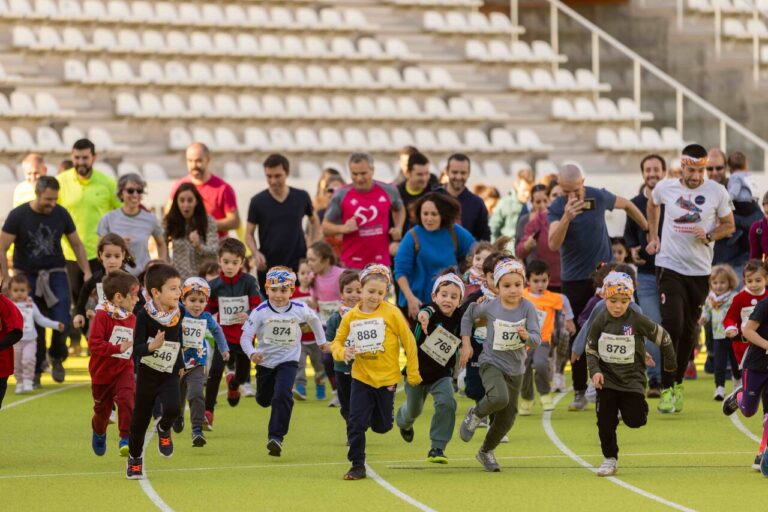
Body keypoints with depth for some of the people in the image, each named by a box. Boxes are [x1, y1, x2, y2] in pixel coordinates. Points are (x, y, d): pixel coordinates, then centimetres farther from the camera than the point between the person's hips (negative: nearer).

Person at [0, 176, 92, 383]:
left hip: (56, 274, 2)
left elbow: (76, 244, 11)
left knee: (61, 322, -9)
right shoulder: (18, 216, -9)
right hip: (27, 276, -1)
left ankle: (57, 357, 19)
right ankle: (35, 370, 11)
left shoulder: (61, 214, -1)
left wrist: (87, 272, 3)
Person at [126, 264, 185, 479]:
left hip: (169, 374, 2)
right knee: (140, 419, 8)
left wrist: (180, 364, 18)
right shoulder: (145, 316, -19)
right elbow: (137, 350, -20)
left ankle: (164, 429, 12)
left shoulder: (179, 312, -6)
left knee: (172, 408, -24)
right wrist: (152, 347, -39)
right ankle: (135, 459, 31)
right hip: (147, 374, -2)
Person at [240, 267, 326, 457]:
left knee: (282, 396, -22)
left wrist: (321, 340, 23)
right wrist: (251, 353, -37)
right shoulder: (260, 312, -17)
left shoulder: (299, 310, -11)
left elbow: (314, 319, 12)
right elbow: (246, 336, -18)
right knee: (264, 399, 18)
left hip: (288, 361, -1)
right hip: (265, 361, 1)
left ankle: (276, 437, -19)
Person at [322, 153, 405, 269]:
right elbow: (326, 227, 3)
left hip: (381, 263, 2)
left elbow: (399, 209, 25)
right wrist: (343, 228, -17)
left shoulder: (388, 191, 3)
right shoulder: (341, 195, -4)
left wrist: (398, 228, 7)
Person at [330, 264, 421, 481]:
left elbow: (409, 341, -3)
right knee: (356, 422, -8)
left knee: (381, 426, 10)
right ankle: (357, 465, 2)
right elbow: (337, 342, 6)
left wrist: (412, 373, -2)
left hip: (387, 377, -1)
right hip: (361, 377, 1)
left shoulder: (391, 313, -9)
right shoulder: (350, 317, -3)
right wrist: (342, 352, -19)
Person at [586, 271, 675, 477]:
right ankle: (610, 459, 12)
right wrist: (595, 371, -13)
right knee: (605, 420, -3)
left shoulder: (638, 321, -13)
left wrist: (669, 363, 11)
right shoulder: (600, 323, -6)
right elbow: (591, 350, 4)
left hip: (632, 378, -2)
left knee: (634, 420, -10)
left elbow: (662, 337, 0)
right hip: (607, 379, 2)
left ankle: (640, 406, 26)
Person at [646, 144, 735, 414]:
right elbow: (652, 204, 21)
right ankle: (667, 389, -9)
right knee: (672, 324, -14)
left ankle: (678, 384, 25)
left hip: (700, 270, 2)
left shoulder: (717, 192, -5)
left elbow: (729, 225, 5)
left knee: (689, 330, 9)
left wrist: (709, 236, -14)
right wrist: (653, 236, 15)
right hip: (670, 266, -2)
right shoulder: (666, 188, -3)